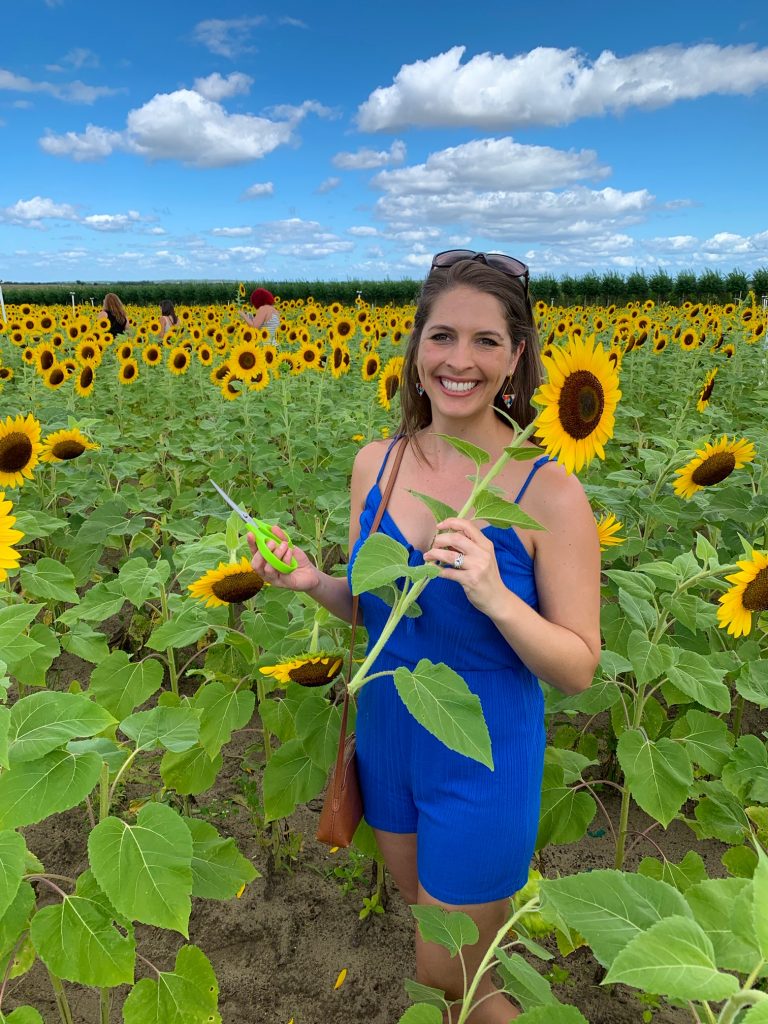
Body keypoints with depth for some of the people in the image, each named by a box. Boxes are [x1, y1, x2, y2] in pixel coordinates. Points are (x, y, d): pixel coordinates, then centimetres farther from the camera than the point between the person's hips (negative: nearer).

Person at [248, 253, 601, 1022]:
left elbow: (579, 670, -16)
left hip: (484, 760, -5)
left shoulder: (549, 491, -21)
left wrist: (493, 594, -32)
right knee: (415, 903, 30)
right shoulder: (375, 463, -8)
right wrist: (311, 581, -15)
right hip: (385, 737, 5)